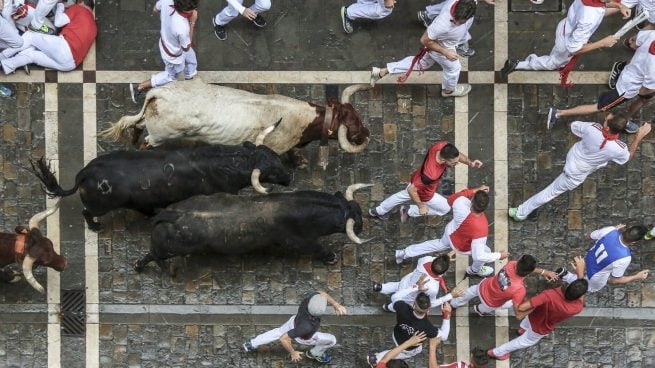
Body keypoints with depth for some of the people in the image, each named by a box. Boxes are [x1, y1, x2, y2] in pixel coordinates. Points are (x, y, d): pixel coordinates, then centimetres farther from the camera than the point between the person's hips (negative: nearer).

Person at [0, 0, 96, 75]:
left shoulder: (79, 8, 12)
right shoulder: (93, 25, 31)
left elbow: (58, 22, 5)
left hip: (66, 46, -7)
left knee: (30, 36, 6)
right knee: (30, 53, 11)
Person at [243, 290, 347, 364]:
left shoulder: (311, 297, -40)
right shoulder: (307, 327, -50)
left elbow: (321, 293, -13)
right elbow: (284, 339, -40)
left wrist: (335, 304, -26)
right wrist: (293, 353, -22)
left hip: (294, 320, 5)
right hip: (304, 337, -5)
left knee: (279, 331, 33)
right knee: (331, 340, 15)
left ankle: (251, 344, 48)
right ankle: (315, 354, 44)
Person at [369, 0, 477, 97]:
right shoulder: (442, 25, -48)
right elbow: (425, 40, -29)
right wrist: (445, 52, -23)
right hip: (439, 47, -6)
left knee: (422, 63, 28)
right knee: (453, 69, 24)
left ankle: (381, 71, 38)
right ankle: (449, 90, 59)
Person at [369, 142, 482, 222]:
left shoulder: (442, 145, -33)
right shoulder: (431, 174, -49)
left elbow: (457, 154, -9)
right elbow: (412, 189, -36)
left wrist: (470, 163, -26)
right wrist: (421, 206, -21)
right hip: (424, 192, -7)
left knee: (403, 195, 35)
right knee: (445, 208, 19)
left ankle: (378, 211, 59)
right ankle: (409, 212, 31)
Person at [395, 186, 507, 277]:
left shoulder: (461, 203, -39)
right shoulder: (481, 229, -47)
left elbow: (451, 199, -11)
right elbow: (479, 256, -37)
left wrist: (474, 191, -15)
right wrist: (499, 255, -24)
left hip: (450, 232, 4)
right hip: (461, 247, -4)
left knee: (441, 244, 36)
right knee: (486, 251, 23)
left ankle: (404, 253, 47)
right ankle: (475, 270, 53)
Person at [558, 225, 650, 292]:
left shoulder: (610, 230, -30)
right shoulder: (624, 258, -41)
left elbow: (591, 236, -6)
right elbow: (614, 280, -24)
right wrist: (637, 277, -13)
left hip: (589, 257, 5)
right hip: (596, 276, -5)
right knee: (593, 288, 30)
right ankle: (567, 276, 15)